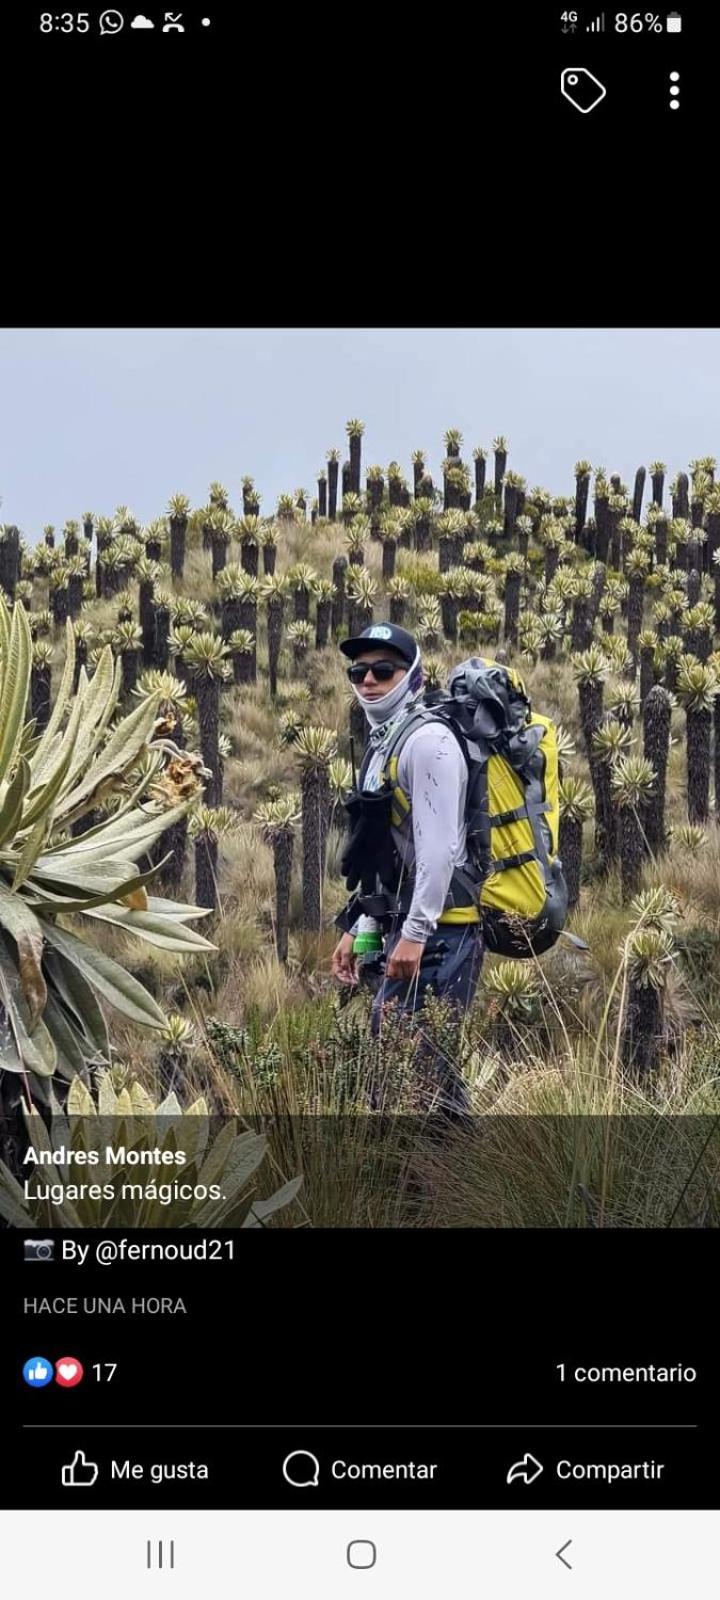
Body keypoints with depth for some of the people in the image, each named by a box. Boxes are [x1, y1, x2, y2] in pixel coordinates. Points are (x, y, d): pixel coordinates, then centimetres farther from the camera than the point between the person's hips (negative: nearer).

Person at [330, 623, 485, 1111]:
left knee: (423, 1060, -16)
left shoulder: (427, 740, -11)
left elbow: (440, 846, -19)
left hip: (440, 928, -10)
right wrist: (360, 929, 20)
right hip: (406, 926, 10)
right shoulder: (383, 744, 20)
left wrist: (414, 933, -23)